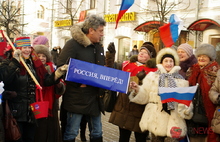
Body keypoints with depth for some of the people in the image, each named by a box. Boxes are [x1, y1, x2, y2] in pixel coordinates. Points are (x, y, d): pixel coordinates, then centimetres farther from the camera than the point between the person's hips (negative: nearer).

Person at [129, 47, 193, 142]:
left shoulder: (181, 80, 12)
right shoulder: (152, 76, 10)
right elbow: (144, 96, 6)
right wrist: (137, 89, -12)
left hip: (173, 120, 0)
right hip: (156, 118, 0)